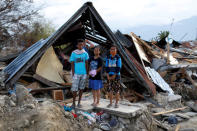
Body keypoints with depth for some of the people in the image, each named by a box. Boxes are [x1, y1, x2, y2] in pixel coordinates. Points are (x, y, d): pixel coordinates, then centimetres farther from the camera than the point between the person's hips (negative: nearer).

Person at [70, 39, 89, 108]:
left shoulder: (85, 53, 4)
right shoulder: (73, 53, -3)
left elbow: (86, 63, 9)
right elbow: (72, 64, -3)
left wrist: (87, 73, 5)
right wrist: (73, 74, -7)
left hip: (83, 73, 3)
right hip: (76, 73, -3)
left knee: (81, 88, 9)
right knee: (74, 89, -2)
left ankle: (79, 102, 20)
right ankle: (73, 103, 13)